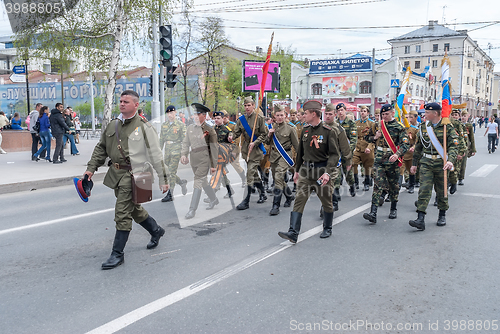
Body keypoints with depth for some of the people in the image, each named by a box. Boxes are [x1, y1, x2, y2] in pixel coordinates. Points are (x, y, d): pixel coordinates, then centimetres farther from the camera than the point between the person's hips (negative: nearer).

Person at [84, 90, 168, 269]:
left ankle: (117, 254, 5)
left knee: (122, 214, -7)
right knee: (135, 209, 19)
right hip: (115, 174, 7)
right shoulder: (112, 125, 11)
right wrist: (91, 168, 10)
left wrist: (163, 179, -7)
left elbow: (156, 155, -6)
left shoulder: (144, 127, -7)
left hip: (132, 174, -7)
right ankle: (156, 231, 43)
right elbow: (101, 148, 20)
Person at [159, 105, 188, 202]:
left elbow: (184, 140, -3)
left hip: (176, 151, -6)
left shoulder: (180, 125, -2)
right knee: (168, 173, 7)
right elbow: (161, 139, 15)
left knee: (172, 173, -8)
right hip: (167, 151, 6)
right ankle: (182, 183, 31)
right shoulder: (164, 125, 12)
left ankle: (170, 194, -2)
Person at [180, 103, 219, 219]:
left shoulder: (209, 130, -5)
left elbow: (214, 148, -4)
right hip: (193, 158, 6)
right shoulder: (190, 128, 11)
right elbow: (185, 142, 15)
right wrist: (183, 154, -3)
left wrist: (213, 165, -5)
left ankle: (192, 209, -8)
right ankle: (214, 199, 38)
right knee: (203, 181, 17)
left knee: (198, 182, -11)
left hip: (204, 159, -6)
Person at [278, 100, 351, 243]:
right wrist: (297, 170, 18)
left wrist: (327, 173, -24)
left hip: (321, 170, -4)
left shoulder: (328, 131, -10)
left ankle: (327, 229, 32)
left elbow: (334, 154, -13)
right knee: (299, 200, -6)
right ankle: (293, 233, -9)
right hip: (306, 169, 4)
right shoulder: (305, 129, 7)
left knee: (326, 202, 11)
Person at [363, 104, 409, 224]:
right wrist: (375, 138, -1)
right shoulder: (378, 125, 9)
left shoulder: (399, 127, -3)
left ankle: (393, 209, 29)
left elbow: (405, 144, -12)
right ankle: (373, 213, -16)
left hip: (392, 160, -2)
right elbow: (367, 137, 21)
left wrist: (397, 154, -29)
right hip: (379, 159, 2)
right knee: (378, 184, -8)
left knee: (393, 185, 10)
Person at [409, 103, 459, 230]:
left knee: (441, 191, 10)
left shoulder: (448, 127, -4)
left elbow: (454, 146, -11)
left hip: (441, 163, -2)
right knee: (424, 189, -9)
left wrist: (450, 160, -28)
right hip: (426, 162, 2)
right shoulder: (424, 127, 9)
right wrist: (414, 163, 15)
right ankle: (421, 219, -14)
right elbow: (418, 147, 16)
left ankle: (442, 215, 30)